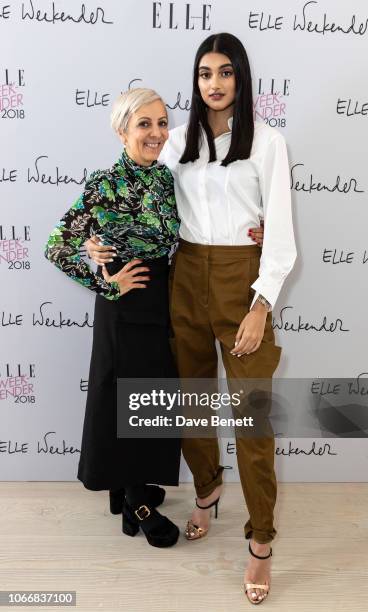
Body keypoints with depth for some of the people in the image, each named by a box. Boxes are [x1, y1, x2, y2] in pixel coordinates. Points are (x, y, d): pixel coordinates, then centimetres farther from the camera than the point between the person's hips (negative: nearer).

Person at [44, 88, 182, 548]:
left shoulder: (165, 177, 4)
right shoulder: (105, 184, -17)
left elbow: (174, 241, 13)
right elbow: (57, 248, -18)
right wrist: (107, 283, -14)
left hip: (161, 302, 7)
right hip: (125, 307, -7)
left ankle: (130, 487, 38)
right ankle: (137, 505, 26)